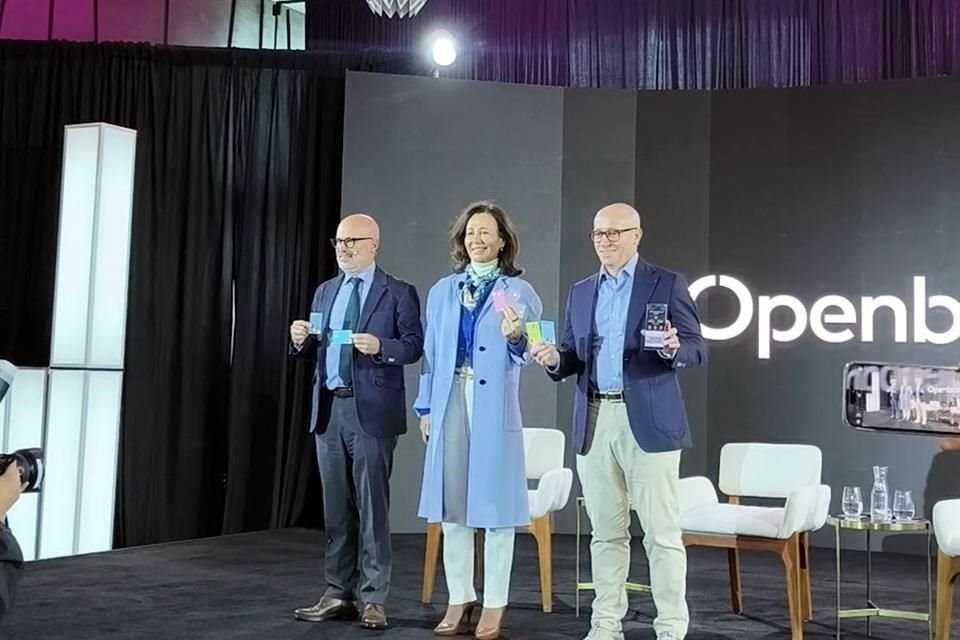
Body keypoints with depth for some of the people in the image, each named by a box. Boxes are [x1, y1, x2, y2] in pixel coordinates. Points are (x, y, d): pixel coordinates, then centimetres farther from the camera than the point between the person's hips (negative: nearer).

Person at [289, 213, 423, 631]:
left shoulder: (398, 292, -1)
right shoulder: (324, 292, 17)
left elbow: (414, 345, -8)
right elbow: (315, 351, 16)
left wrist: (380, 346, -25)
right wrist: (302, 340, -5)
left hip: (371, 411, -6)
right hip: (328, 409, 6)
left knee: (371, 506, -2)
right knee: (336, 507, 10)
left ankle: (373, 598, 5)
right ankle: (339, 594, 18)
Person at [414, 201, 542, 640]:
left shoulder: (519, 291, 3)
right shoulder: (442, 291, 14)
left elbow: (526, 355, -2)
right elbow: (431, 351, 13)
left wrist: (515, 337, -23)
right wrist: (425, 406, 10)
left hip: (495, 407, -3)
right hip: (450, 403, 4)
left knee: (495, 502, 0)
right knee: (451, 504, 6)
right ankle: (459, 600, 16)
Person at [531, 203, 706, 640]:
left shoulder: (667, 284, 0)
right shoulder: (580, 292, 15)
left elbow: (697, 350, -4)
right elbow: (573, 357, 15)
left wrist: (673, 348, -25)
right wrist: (555, 359, -7)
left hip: (648, 421, -4)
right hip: (594, 421, 5)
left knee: (662, 533, -2)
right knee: (606, 532, 11)